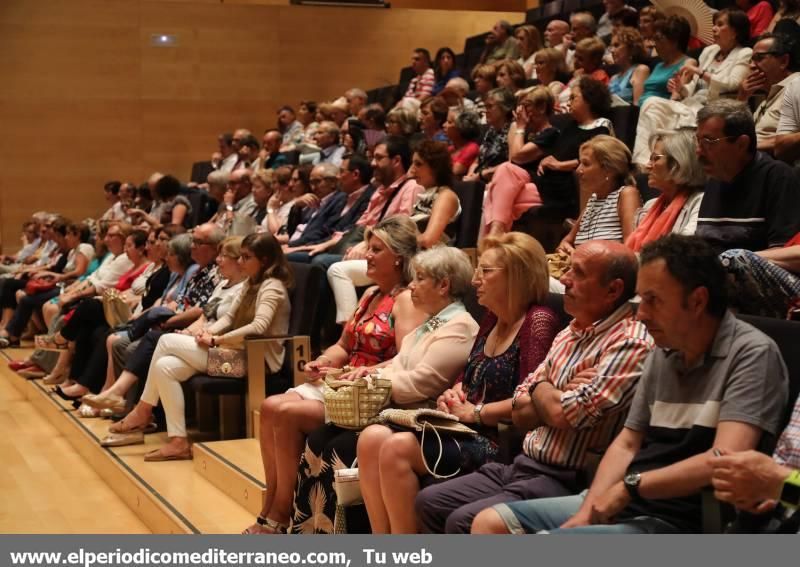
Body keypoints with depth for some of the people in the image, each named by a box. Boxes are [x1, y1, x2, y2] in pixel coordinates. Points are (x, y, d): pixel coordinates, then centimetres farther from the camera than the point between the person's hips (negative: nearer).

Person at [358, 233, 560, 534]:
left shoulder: (539, 321, -10)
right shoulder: (492, 318, 17)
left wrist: (474, 413, -12)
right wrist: (454, 394, 4)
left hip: (498, 440, -9)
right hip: (464, 431, 9)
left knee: (398, 448, -25)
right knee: (372, 438, -11)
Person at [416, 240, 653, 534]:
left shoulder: (631, 344, -14)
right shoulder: (569, 335, 15)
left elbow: (564, 414, -22)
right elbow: (521, 413, 12)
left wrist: (541, 388, 1)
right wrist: (559, 396, -8)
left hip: (566, 483, -9)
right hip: (522, 466, 9)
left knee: (463, 521, -23)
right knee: (429, 502, 3)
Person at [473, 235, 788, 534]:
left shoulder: (751, 353, -12)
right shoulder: (662, 354, 10)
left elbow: (725, 461, -23)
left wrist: (629, 486, -14)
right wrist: (587, 512, -3)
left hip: (677, 520, -8)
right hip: (622, 502, 8)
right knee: (489, 523, 1)